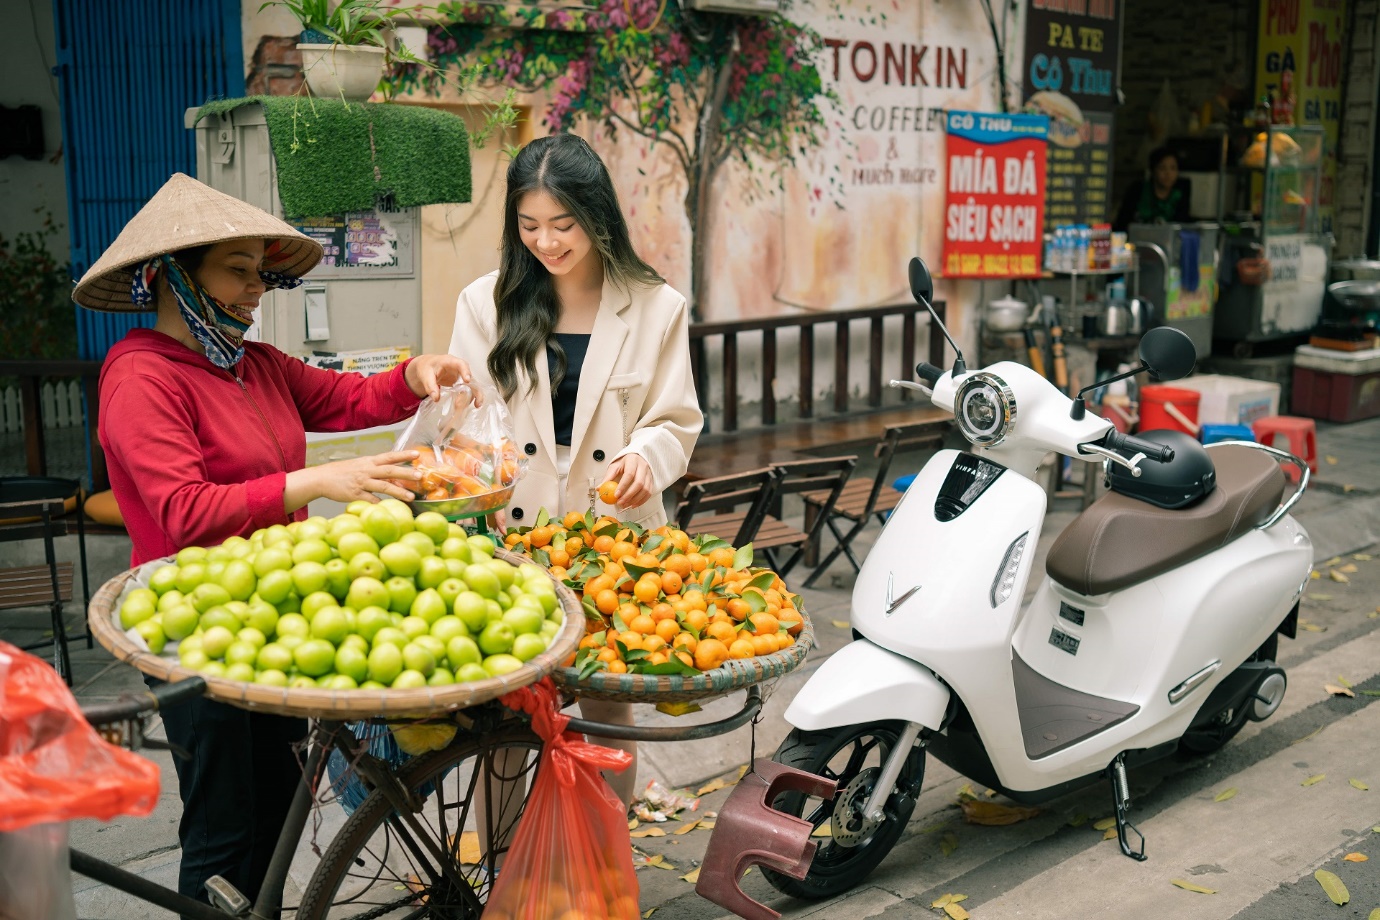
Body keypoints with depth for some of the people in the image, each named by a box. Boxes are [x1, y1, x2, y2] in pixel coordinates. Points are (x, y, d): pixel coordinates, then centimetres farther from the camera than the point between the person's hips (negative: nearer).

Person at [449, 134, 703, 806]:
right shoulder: (487, 303, 6)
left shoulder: (656, 307, 4)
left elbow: (677, 421, 4)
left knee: (609, 709, 11)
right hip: (509, 533, 0)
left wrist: (644, 458, -18)